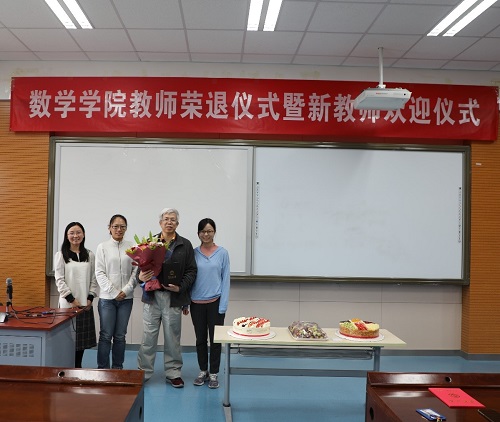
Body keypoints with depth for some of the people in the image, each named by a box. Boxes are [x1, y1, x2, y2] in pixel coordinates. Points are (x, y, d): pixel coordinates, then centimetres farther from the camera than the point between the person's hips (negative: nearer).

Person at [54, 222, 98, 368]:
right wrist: (71, 299, -10)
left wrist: (90, 298, -3)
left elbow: (94, 279, 7)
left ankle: (78, 367, 19)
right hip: (68, 303, -3)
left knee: (82, 337, 7)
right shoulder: (60, 255, -1)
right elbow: (59, 280, -5)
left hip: (85, 304, 3)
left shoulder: (90, 255, 7)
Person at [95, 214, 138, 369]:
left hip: (126, 298, 2)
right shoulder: (102, 247, 0)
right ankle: (102, 369, 11)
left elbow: (136, 271, 1)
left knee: (120, 336, 9)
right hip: (107, 298, -1)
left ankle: (118, 369, 19)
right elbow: (99, 273, -3)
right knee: (106, 336, 1)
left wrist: (126, 290, -10)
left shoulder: (132, 247, 3)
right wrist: (114, 292, -10)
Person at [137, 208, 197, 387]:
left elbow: (191, 270, 2)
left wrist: (181, 287, -10)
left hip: (173, 298, 0)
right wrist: (141, 277, -14)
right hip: (152, 297, 0)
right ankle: (143, 371, 18)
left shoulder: (185, 245, 4)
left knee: (172, 337, 9)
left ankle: (173, 372, 21)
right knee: (148, 336, 6)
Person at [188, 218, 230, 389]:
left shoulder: (222, 253, -1)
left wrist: (223, 306, -7)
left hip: (215, 302, -2)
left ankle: (213, 374, 17)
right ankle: (202, 372, 26)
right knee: (200, 339, 11)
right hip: (197, 303, 2)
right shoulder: (193, 253, 3)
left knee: (215, 339, 4)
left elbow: (225, 280, -2)